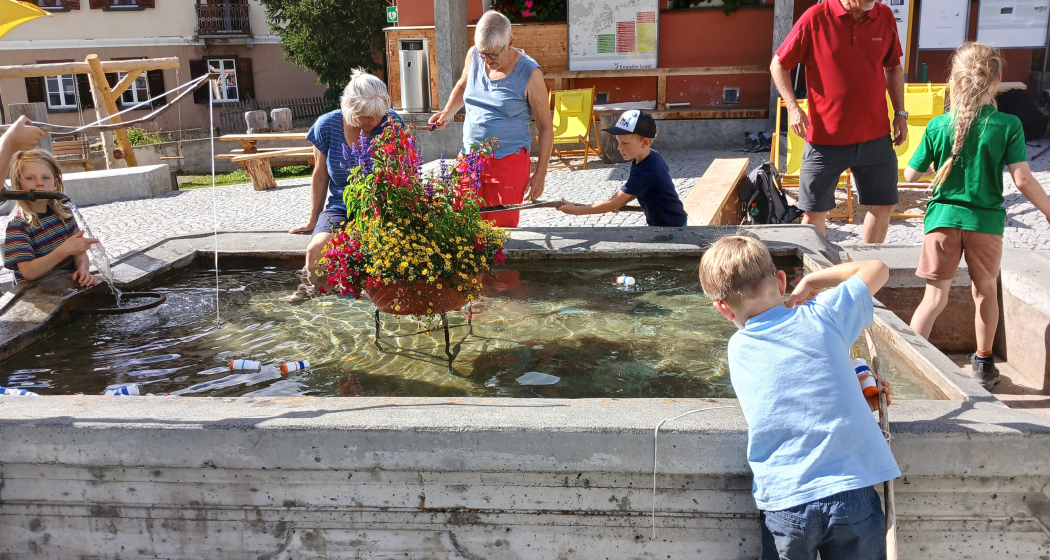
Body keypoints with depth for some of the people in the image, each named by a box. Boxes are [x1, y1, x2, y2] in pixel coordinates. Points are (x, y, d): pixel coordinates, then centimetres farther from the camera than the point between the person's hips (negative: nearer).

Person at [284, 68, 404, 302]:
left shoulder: (391, 123, -7)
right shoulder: (327, 126, -4)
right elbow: (320, 176, 9)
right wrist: (313, 221, 14)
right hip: (341, 208, 1)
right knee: (317, 249, -28)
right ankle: (310, 291, -3)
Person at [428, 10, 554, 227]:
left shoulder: (528, 73, -12)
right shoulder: (473, 56, 1)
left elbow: (545, 126, -6)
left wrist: (540, 174, -7)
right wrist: (448, 112, 6)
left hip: (508, 162, -5)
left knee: (501, 229, -2)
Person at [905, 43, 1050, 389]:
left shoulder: (938, 126, -5)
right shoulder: (1008, 126, -8)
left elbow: (911, 174, 1)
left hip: (943, 217, 0)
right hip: (986, 221, 0)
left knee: (935, 297, 3)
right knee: (985, 291, 20)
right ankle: (983, 363, 33)